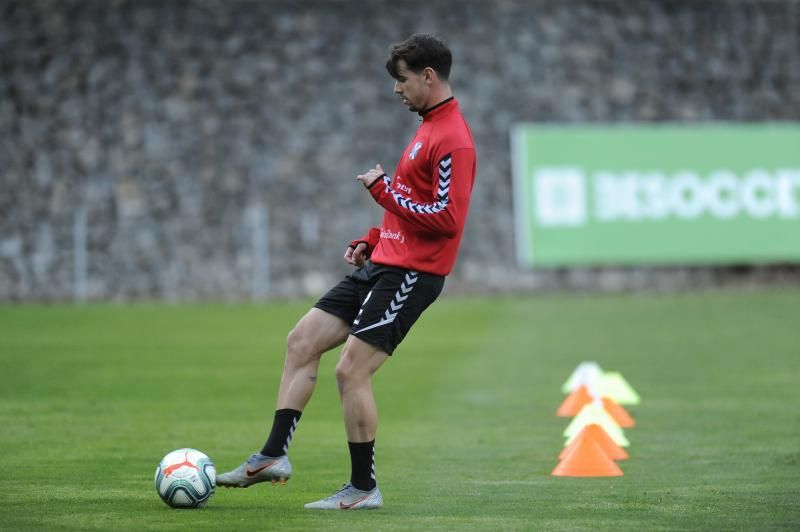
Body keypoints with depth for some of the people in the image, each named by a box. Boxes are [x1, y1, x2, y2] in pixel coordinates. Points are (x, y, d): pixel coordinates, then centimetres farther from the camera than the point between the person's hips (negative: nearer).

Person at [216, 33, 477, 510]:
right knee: (302, 341, 7)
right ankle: (274, 455, 8)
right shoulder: (430, 128, 16)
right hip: (382, 265, 10)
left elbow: (446, 218, -24)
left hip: (411, 273, -10)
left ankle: (364, 488, 1)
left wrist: (384, 189, -17)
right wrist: (372, 240, 15)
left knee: (352, 371, -10)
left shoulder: (453, 140, -16)